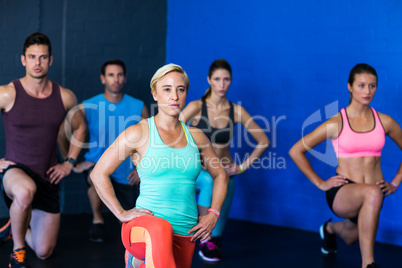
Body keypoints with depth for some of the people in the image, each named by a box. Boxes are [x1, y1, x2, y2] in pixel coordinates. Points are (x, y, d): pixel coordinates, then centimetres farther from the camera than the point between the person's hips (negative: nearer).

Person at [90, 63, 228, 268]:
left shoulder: (195, 137, 9)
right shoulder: (139, 133, -2)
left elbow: (220, 175, 23)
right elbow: (99, 174, 0)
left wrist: (213, 214, 11)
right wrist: (122, 214, -6)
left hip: (184, 235, 5)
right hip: (143, 227, -5)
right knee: (160, 228, -39)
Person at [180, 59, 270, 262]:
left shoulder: (237, 111, -4)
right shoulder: (196, 107, -11)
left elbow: (263, 141, 4)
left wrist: (243, 166, -1)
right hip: (197, 171, -2)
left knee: (216, 234, -2)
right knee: (209, 180, -39)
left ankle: (211, 239, 36)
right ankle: (205, 240, -24)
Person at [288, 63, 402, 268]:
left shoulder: (385, 122, 1)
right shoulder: (336, 123, -7)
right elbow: (296, 151, -1)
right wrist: (320, 183, -3)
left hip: (373, 195, 5)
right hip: (342, 192, -4)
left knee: (351, 238, 22)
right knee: (373, 193, -37)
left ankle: (330, 228, 59)